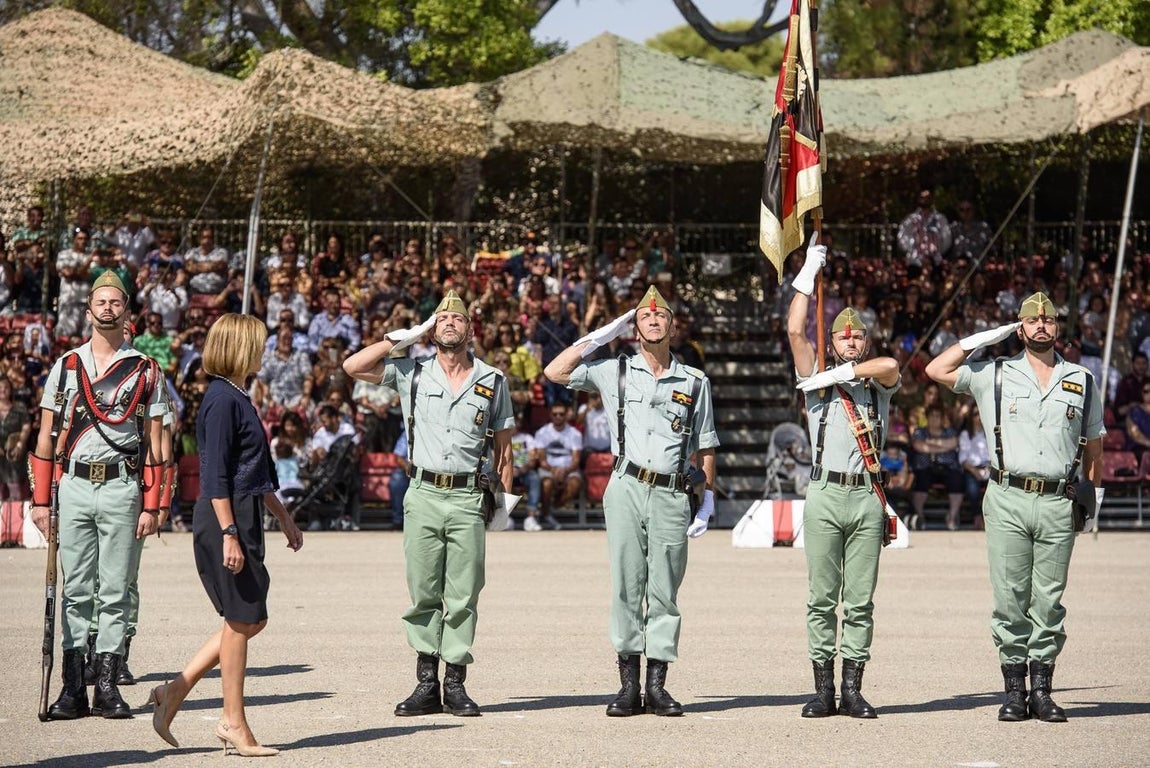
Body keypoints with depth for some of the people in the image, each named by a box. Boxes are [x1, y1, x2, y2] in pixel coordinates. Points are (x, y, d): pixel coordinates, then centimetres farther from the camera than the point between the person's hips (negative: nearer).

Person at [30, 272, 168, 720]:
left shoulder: (145, 373, 5)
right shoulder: (65, 368, 10)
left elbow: (154, 444, 4)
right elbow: (46, 438, 11)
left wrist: (151, 507, -4)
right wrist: (40, 499, 4)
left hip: (122, 486, -2)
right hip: (73, 486, 2)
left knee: (115, 592, -1)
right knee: (75, 590, 3)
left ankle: (107, 686, 3)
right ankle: (72, 689, 5)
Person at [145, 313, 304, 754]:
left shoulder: (238, 398, 17)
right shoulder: (222, 400, -13)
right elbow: (215, 474, -18)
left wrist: (283, 518, 27)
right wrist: (228, 534, -22)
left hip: (243, 519, 10)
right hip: (225, 519, -10)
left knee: (250, 619, 11)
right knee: (242, 620, -3)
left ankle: (175, 691, 15)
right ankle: (234, 726, 6)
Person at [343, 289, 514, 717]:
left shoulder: (491, 382, 8)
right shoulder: (412, 373, 7)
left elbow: (502, 444, 13)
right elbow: (353, 367, 0)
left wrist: (503, 498, 8)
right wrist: (400, 340, 0)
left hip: (468, 498, 0)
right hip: (423, 494, 1)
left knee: (463, 597, 0)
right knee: (423, 594, 2)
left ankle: (456, 684, 5)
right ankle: (426, 685, 6)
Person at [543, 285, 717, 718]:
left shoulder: (695, 382, 12)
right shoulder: (615, 372, 10)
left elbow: (706, 446, 15)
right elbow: (555, 372, 4)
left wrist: (708, 499, 7)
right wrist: (600, 336, 7)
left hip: (672, 496, 1)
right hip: (627, 489, 0)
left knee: (664, 592, 0)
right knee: (626, 587, -2)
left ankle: (657, 685, 3)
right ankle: (628, 686, 0)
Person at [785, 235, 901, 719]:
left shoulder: (879, 384, 13)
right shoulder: (816, 379, 13)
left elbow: (890, 365, -11)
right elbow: (795, 331, 1)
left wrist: (842, 373, -6)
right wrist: (809, 274, 2)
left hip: (867, 498, 1)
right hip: (825, 496, 0)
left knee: (860, 602, 1)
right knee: (822, 599, -1)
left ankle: (853, 690, 2)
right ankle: (823, 690, 2)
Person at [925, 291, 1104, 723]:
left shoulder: (1081, 382, 13)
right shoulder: (995, 375, 9)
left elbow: (1094, 443, 20)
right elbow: (937, 371, 8)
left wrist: (1094, 493, 14)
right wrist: (980, 340, 9)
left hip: (1058, 505, 1)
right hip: (1008, 500, -1)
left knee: (1049, 600, 1)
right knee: (1010, 598, -2)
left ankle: (1042, 689, 5)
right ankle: (1014, 690, 2)